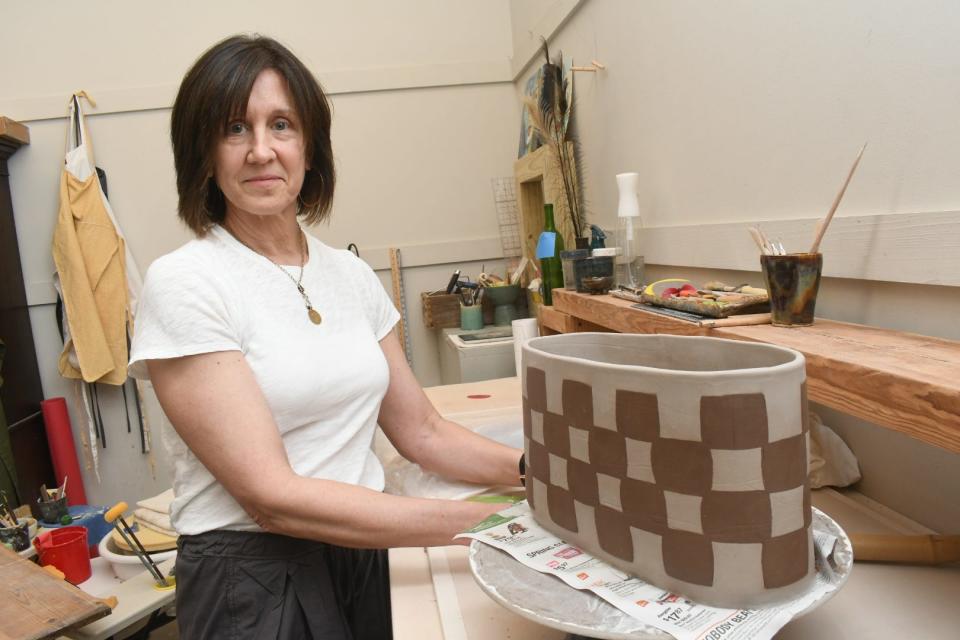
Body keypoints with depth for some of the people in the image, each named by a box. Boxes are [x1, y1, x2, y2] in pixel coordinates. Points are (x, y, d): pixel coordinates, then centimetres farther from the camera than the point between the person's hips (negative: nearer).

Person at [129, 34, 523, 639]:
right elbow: (273, 497, -22)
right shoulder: (183, 283, -16)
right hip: (254, 580, -5)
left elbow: (423, 431, 5)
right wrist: (482, 520, -24)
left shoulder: (352, 274, 1)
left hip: (367, 557, 5)